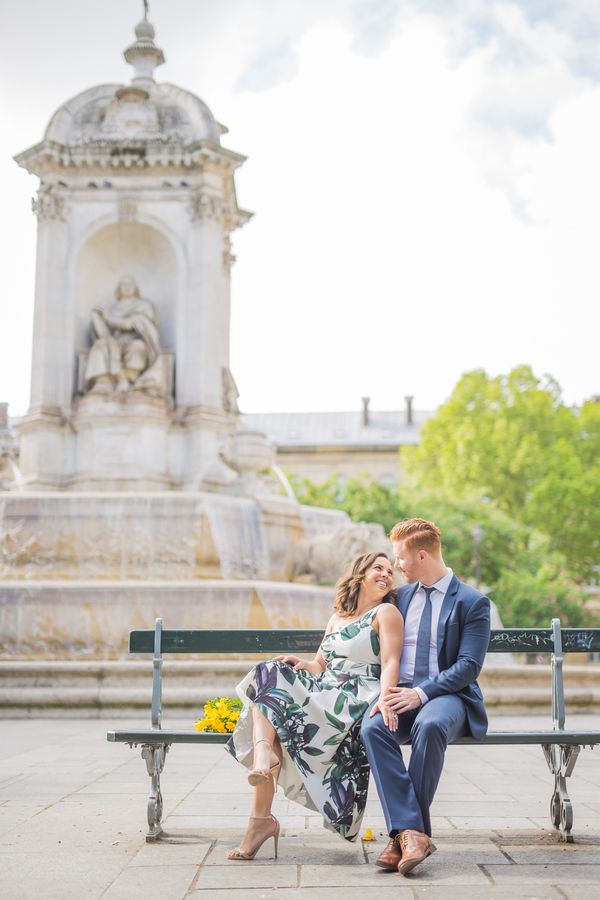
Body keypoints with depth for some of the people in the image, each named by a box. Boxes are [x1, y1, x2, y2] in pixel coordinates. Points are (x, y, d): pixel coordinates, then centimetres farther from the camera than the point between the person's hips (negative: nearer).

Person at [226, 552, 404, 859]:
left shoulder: (386, 612, 6)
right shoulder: (337, 618, 27)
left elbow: (390, 663, -8)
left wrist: (384, 699, -26)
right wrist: (301, 664, -1)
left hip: (356, 701, -6)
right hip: (324, 694, 6)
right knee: (270, 676, -20)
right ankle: (265, 753, -39)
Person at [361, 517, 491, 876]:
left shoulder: (473, 602, 2)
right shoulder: (400, 595, 19)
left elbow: (469, 666, -7)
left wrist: (421, 694, -20)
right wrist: (384, 692, -6)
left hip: (446, 694, -4)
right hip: (399, 693, 4)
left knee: (430, 725, -39)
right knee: (374, 727, -31)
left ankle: (405, 832, -29)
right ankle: (411, 831, -35)